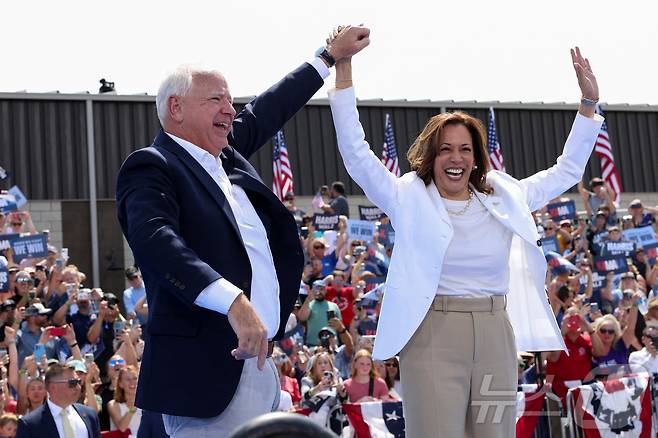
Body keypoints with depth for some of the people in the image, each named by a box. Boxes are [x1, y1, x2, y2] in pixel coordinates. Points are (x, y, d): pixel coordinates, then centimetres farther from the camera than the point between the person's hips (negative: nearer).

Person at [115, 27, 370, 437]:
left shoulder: (225, 154, 16)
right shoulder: (152, 166, -9)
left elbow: (267, 111, 32)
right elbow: (155, 239, -27)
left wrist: (330, 56, 39)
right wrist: (234, 301, -37)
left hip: (260, 364, 9)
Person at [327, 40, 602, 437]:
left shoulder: (504, 198, 12)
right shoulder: (410, 199, 3)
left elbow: (567, 171, 21)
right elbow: (355, 152, -4)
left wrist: (589, 103, 16)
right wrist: (344, 71, -9)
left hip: (496, 338, 4)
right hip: (433, 338, -3)